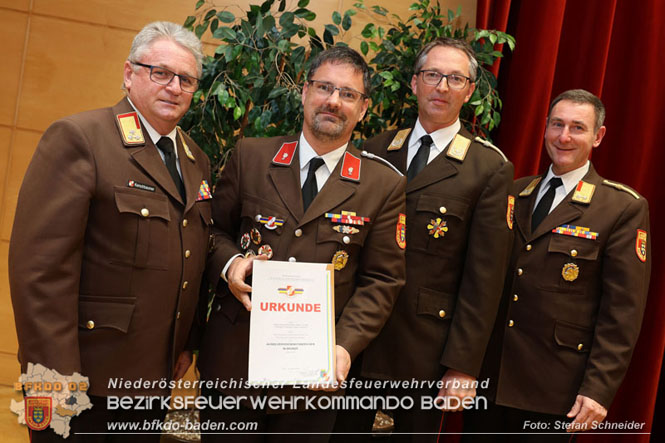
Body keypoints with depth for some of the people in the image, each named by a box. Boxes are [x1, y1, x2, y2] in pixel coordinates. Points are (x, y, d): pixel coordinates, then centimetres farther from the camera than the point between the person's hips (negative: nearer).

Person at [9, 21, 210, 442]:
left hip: (156, 377, 7)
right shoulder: (77, 138, -11)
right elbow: (40, 265, -18)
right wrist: (56, 374, -20)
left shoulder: (197, 160, 12)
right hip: (86, 377, -7)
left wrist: (186, 345, 12)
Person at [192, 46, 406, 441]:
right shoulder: (250, 157, 2)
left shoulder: (385, 186, -1)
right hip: (233, 361, 1)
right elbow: (215, 229, 10)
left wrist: (345, 345, -13)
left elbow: (382, 281, -2)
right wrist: (228, 263, -11)